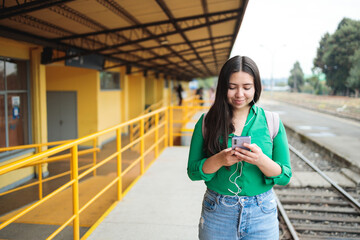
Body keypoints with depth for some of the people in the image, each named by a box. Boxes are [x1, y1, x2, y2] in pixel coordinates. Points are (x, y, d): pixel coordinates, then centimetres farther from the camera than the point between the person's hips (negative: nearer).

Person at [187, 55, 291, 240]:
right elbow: (193, 172, -3)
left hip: (261, 214, 1)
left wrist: (261, 160, -22)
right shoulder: (207, 122, -3)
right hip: (217, 214, 0)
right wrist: (219, 160, -21)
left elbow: (285, 176, -2)